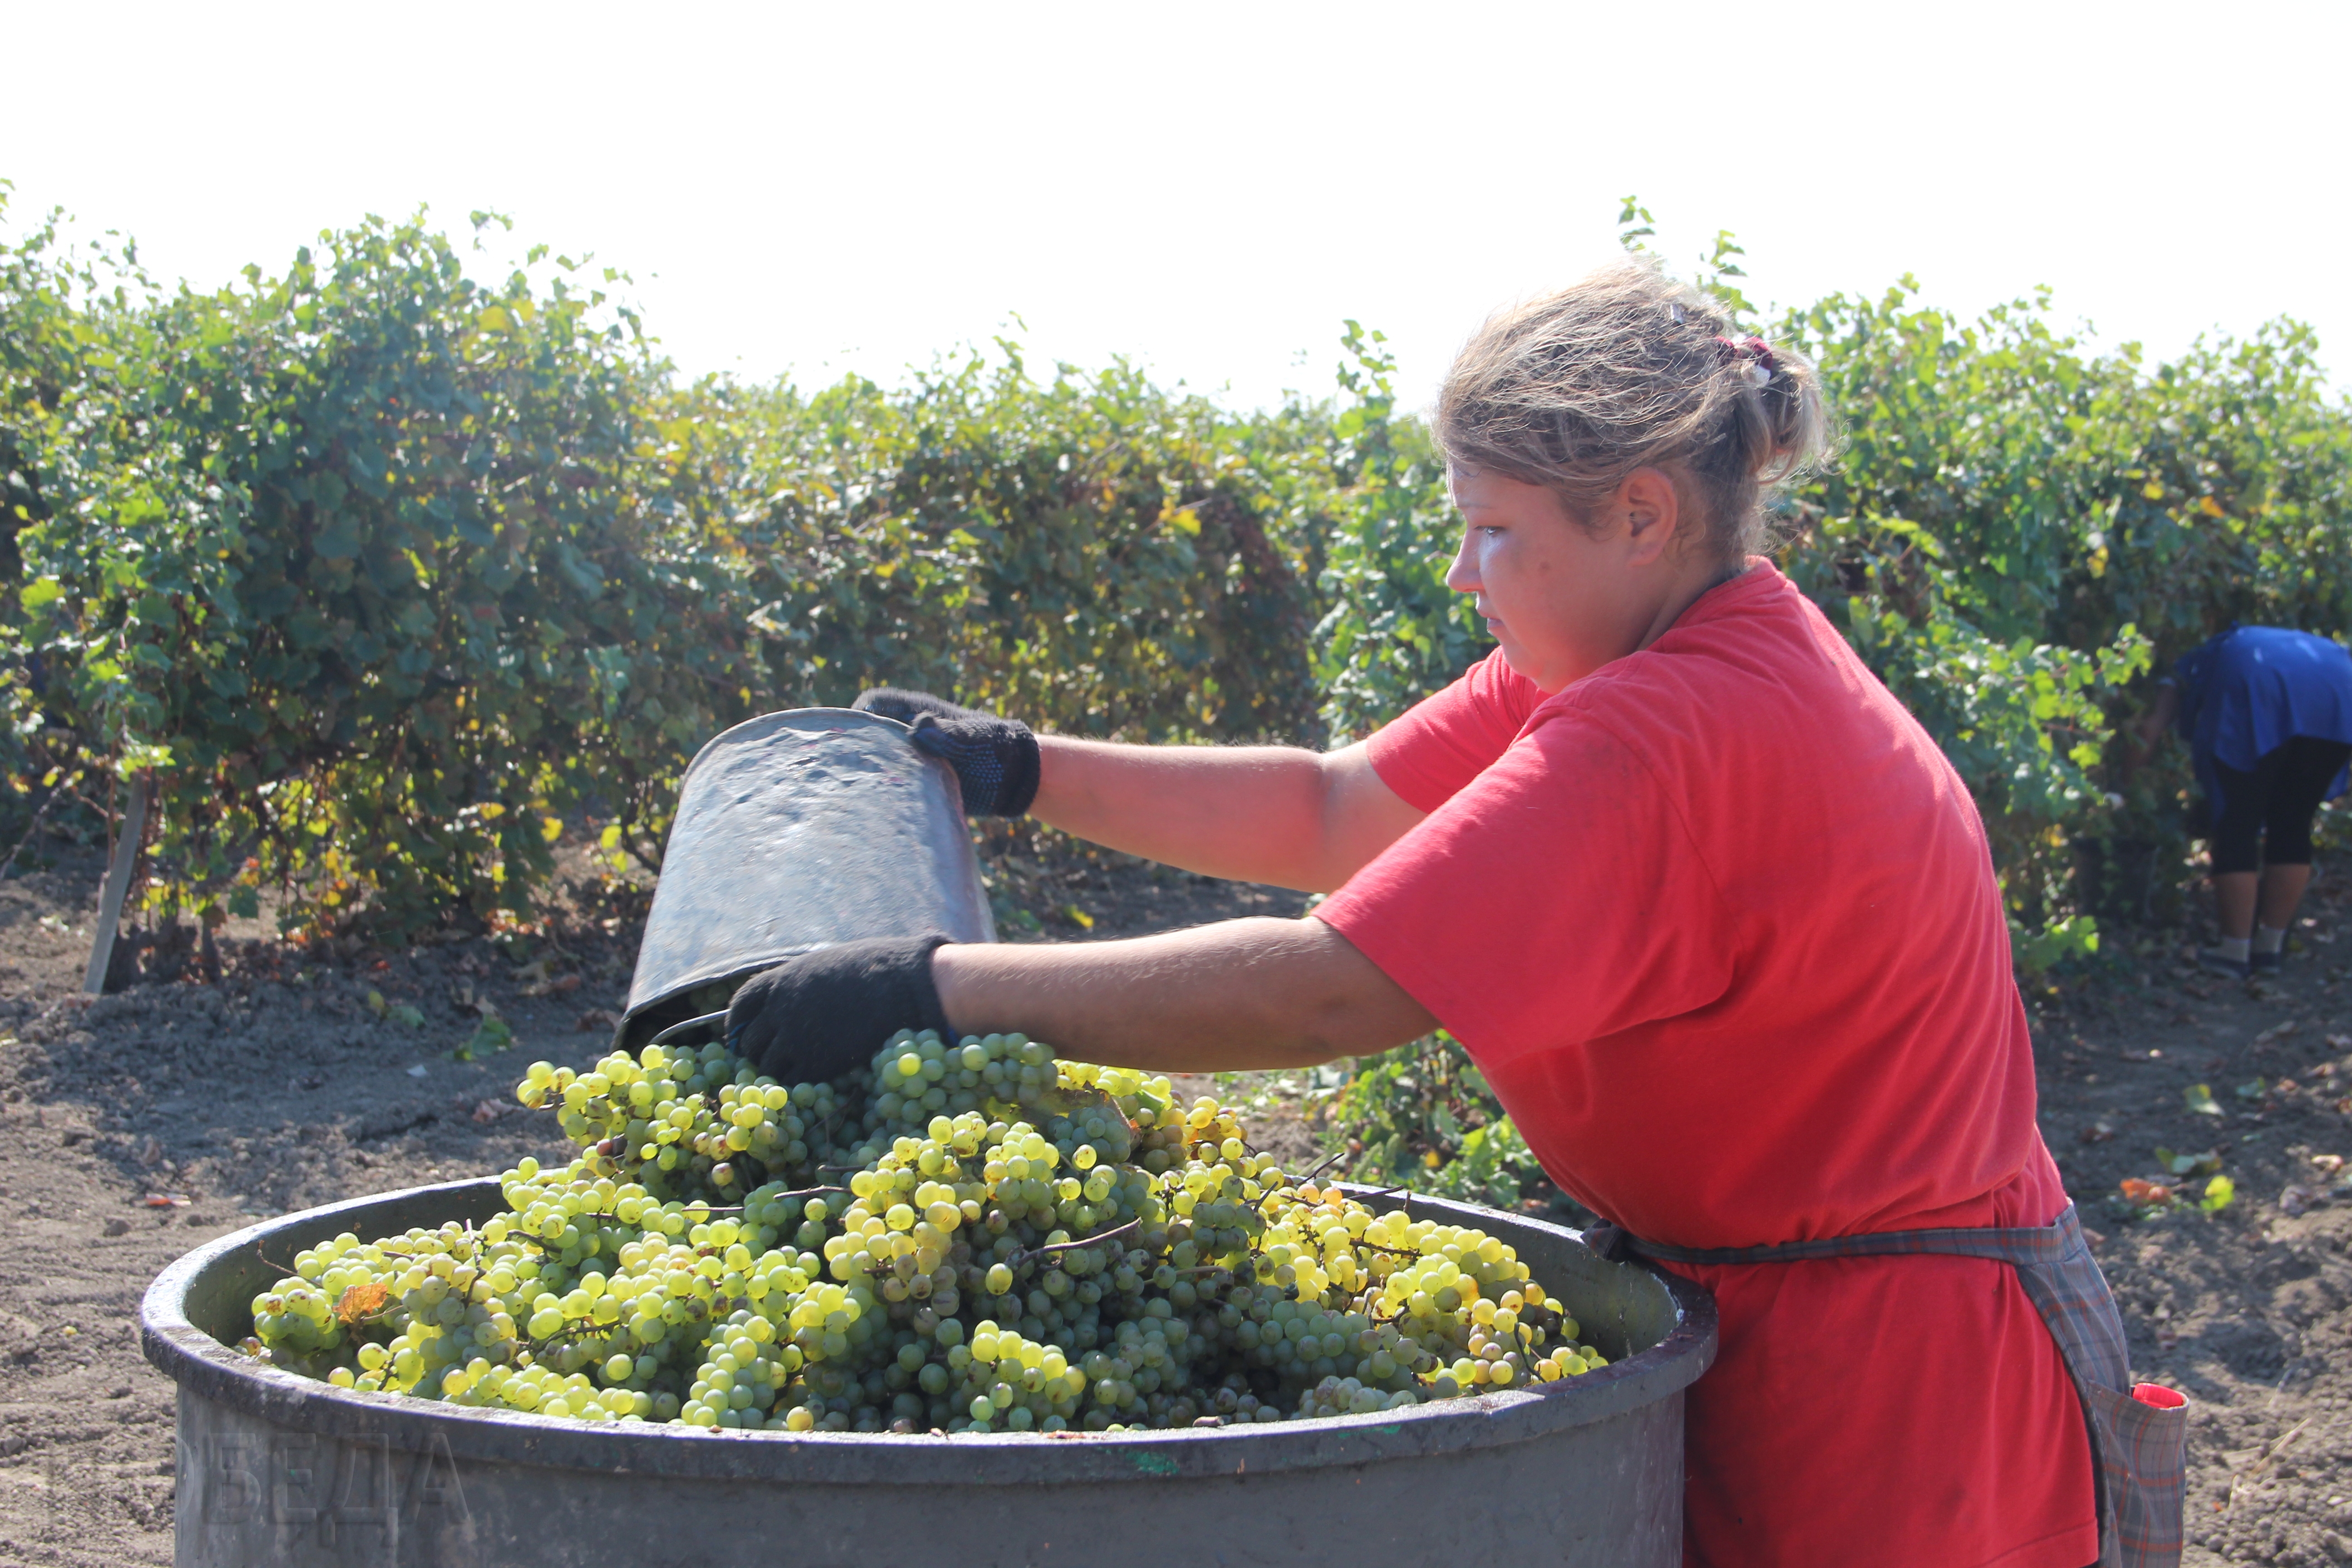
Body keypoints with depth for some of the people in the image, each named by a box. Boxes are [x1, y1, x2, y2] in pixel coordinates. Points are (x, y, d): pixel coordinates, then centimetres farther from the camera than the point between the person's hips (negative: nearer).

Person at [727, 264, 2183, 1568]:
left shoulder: (1679, 737, -28)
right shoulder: (1639, 658, 4)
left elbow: (1326, 990, -32)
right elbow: (1331, 815, 8)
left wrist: (936, 985, -27)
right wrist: (1026, 772, 2)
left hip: (1896, 1384, -9)